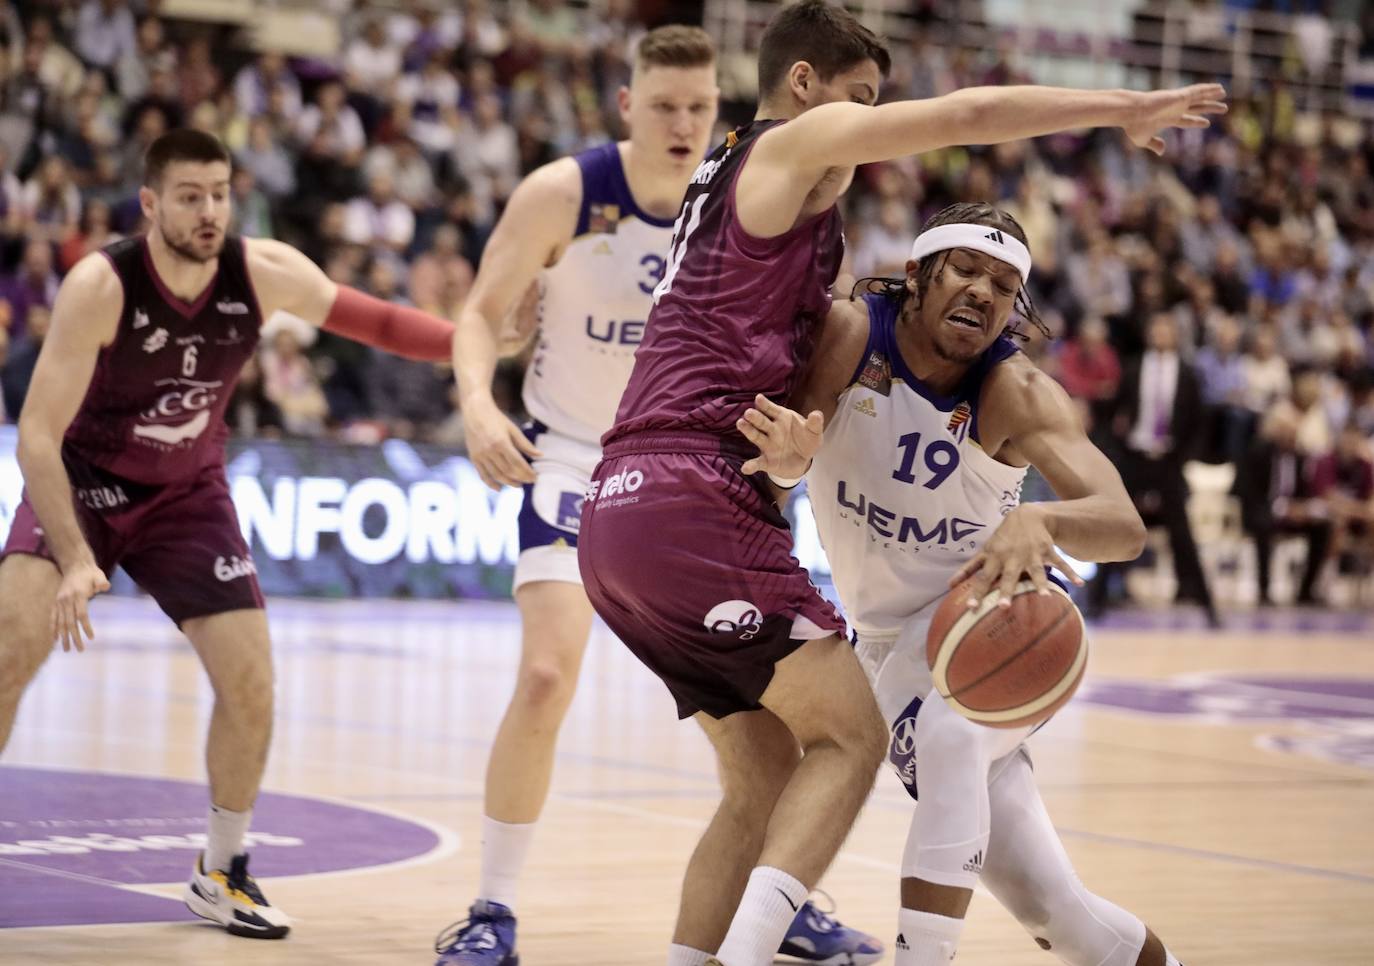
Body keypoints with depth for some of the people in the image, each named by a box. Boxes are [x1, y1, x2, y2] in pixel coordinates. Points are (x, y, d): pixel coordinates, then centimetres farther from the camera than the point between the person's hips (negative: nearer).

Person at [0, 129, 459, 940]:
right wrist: (75, 560, -36)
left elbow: (375, 322, -2)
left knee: (251, 682, -3)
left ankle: (223, 874, 17)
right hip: (82, 481, -3)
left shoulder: (265, 273, -18)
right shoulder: (101, 286, -28)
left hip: (188, 493, 3)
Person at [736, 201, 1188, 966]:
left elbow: (1125, 526, -34)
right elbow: (785, 467, -27)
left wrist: (1037, 521, -56)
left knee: (945, 737, -36)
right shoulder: (852, 334, -17)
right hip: (891, 637, 2)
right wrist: (787, 453, -52)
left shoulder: (1016, 393, -22)